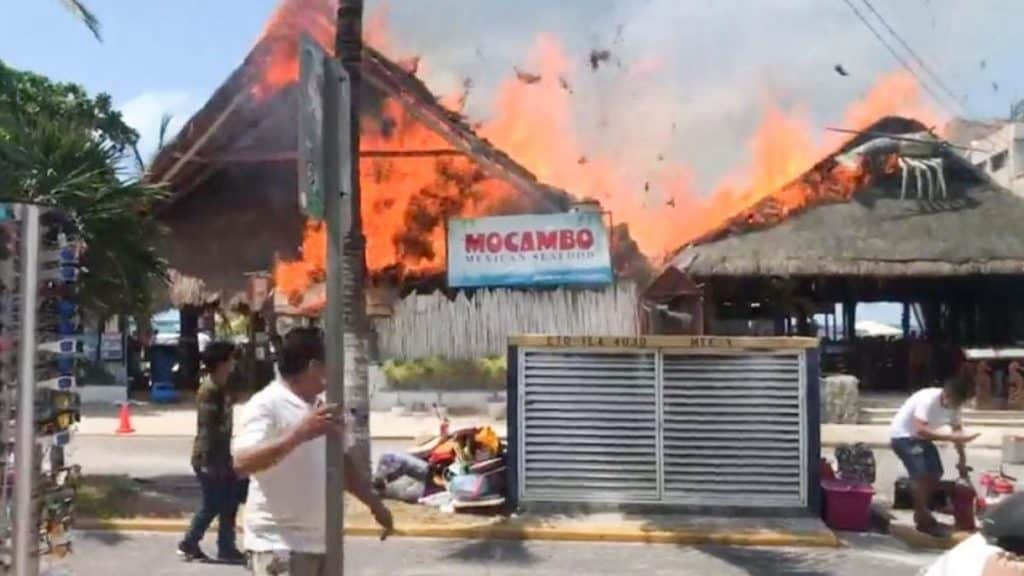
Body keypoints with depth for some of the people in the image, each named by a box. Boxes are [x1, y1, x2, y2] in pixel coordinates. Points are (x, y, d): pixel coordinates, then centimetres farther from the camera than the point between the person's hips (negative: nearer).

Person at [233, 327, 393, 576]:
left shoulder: (320, 407, 11)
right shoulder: (266, 405, -15)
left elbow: (345, 461, 22)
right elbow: (242, 461, -30)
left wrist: (374, 503, 19)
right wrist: (299, 433, -38)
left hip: (322, 541, 9)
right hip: (278, 543, -9)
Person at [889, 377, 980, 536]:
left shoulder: (953, 405, -8)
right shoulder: (928, 399, -32)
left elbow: (958, 431, 4)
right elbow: (921, 430, -42)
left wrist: (962, 460, 5)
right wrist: (950, 437, -46)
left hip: (920, 437, 9)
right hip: (903, 435, -9)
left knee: (935, 473, 9)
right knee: (921, 473, -20)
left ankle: (922, 514, 25)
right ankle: (924, 520, -10)